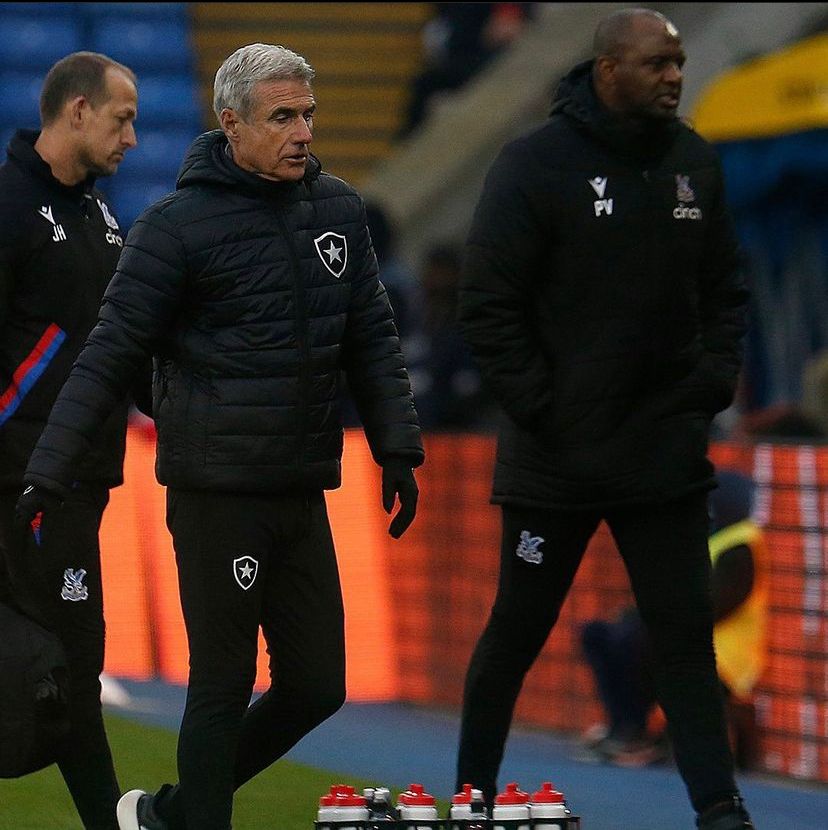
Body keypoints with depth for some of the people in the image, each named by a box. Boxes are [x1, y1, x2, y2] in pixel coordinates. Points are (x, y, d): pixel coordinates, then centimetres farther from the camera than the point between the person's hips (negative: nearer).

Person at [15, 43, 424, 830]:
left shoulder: (338, 210, 8)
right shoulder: (179, 225, -9)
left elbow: (372, 342, 15)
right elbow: (110, 354, -9)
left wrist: (397, 452, 8)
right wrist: (47, 473, -13)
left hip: (303, 493, 6)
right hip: (217, 492, -6)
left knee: (316, 686, 9)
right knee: (223, 686, -1)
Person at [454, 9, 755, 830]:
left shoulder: (694, 162, 5)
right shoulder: (537, 163, -10)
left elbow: (725, 288, 15)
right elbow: (487, 306, -10)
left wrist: (714, 380, 0)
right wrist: (539, 409, -13)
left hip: (667, 453, 4)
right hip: (555, 456, -3)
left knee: (685, 631, 0)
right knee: (517, 630, 9)